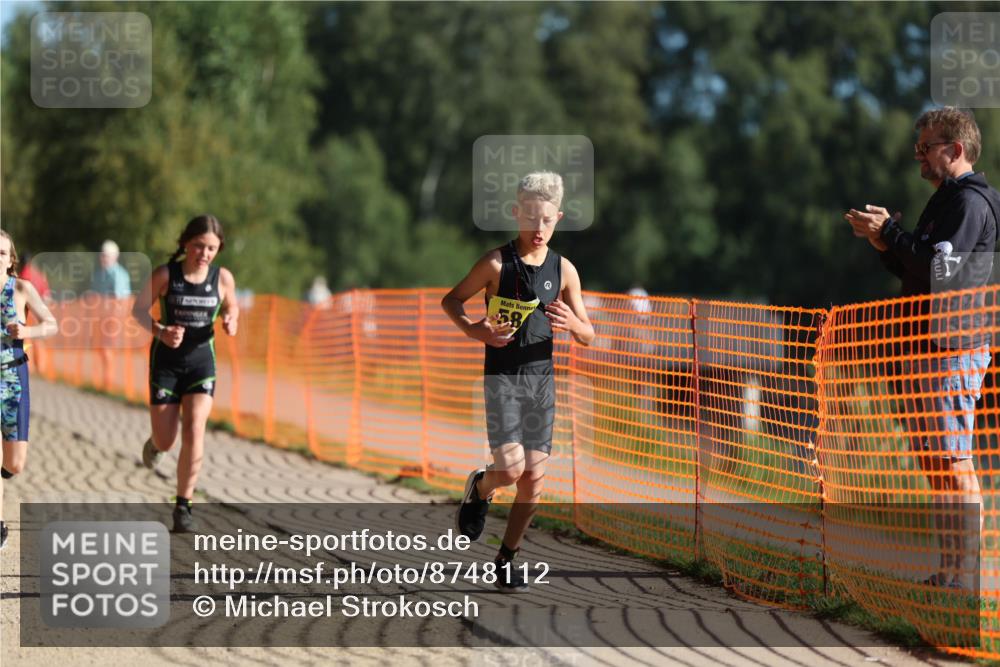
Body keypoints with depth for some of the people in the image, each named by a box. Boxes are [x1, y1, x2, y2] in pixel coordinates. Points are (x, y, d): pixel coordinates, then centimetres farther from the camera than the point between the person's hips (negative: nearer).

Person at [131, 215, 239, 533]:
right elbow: (139, 309, -4)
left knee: (194, 433, -16)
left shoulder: (223, 278, -6)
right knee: (165, 442, 5)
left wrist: (231, 321, -13)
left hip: (201, 360, 1)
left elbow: (231, 307, 11)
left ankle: (183, 507, -5)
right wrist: (160, 331, -23)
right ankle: (155, 442, 46)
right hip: (166, 361, -1)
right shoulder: (165, 275, -12)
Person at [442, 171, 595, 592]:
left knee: (534, 479, 1)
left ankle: (506, 561, 15)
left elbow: (587, 336, 9)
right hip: (502, 378, -4)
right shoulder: (497, 263, -6)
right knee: (511, 468, -17)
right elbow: (451, 300, 4)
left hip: (542, 378, 4)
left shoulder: (563, 270, 5)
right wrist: (472, 330, -16)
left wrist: (573, 324, -15)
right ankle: (480, 488, 19)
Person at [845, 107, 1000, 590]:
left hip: (956, 347, -11)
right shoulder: (945, 200, 20)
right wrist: (885, 239, 6)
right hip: (932, 346, 11)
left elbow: (940, 266, -23)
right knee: (931, 458, 13)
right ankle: (951, 568, 18)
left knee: (953, 460, -10)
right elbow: (914, 268, 23)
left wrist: (889, 233, -14)